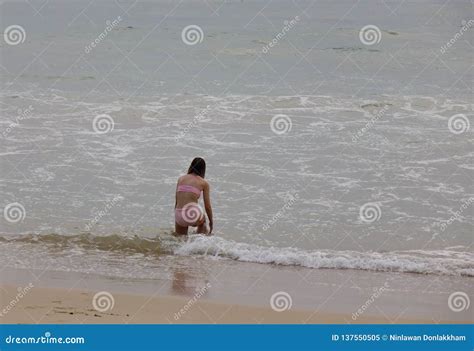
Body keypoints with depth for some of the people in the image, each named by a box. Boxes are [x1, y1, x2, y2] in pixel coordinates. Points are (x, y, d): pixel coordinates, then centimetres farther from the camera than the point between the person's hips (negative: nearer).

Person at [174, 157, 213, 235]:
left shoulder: (181, 179, 15)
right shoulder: (204, 183, 7)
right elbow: (207, 206, 10)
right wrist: (211, 222, 25)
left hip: (179, 216, 2)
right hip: (193, 215, -2)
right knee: (202, 221, 35)